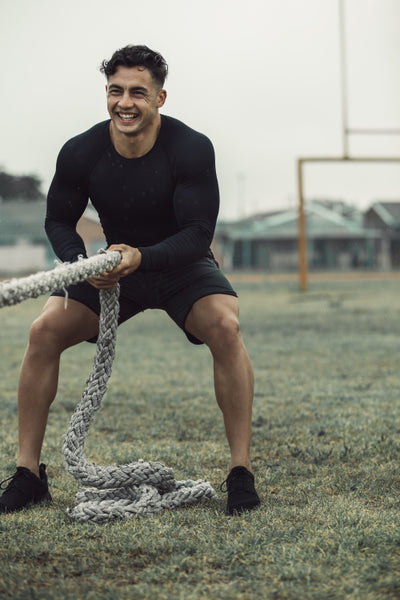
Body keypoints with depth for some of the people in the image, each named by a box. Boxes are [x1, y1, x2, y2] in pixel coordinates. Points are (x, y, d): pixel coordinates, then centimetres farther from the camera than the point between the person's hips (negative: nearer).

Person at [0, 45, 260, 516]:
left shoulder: (191, 149, -25)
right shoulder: (80, 152, -17)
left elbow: (198, 234, -25)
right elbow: (58, 221, -4)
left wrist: (142, 258, -42)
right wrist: (81, 264, -24)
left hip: (181, 266, -2)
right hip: (112, 267, 3)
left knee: (225, 326, -31)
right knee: (44, 331, -17)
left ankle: (241, 473, -20)